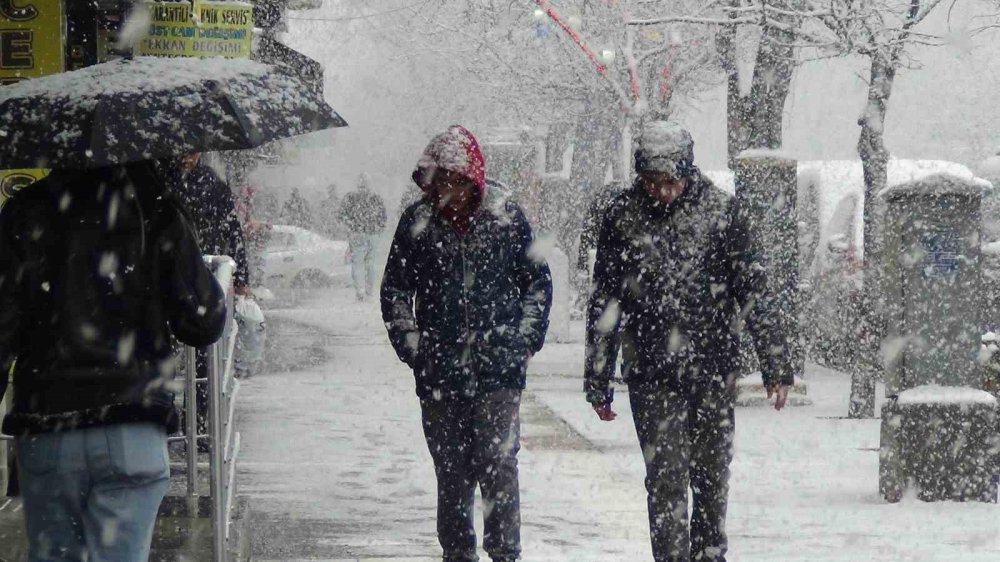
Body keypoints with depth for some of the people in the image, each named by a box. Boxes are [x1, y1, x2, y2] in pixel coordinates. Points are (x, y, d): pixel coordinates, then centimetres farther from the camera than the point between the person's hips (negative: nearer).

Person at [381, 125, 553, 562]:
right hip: (440, 374, 2)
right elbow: (395, 291, 11)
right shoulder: (417, 222, 4)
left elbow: (538, 283, 10)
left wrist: (522, 341, 1)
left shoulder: (507, 219, 2)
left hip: (498, 369, -1)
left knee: (499, 466, -8)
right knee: (452, 474, 7)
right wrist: (411, 345, 1)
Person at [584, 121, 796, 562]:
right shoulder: (623, 217, 1)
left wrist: (776, 365, -1)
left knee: (713, 477, 9)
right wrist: (597, 382, 7)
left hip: (715, 370, 1)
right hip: (651, 375, 0)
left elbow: (755, 292, 1)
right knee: (666, 479, -7)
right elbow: (603, 305, 7)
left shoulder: (721, 212, -2)